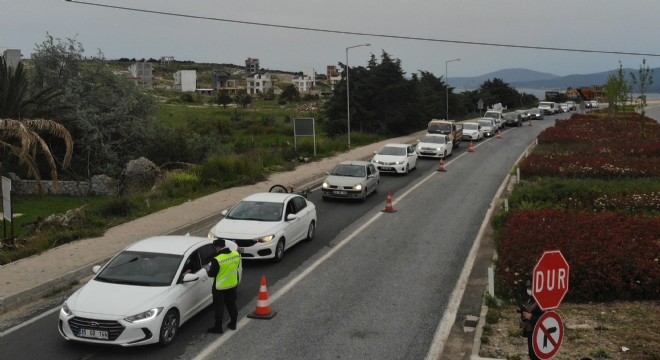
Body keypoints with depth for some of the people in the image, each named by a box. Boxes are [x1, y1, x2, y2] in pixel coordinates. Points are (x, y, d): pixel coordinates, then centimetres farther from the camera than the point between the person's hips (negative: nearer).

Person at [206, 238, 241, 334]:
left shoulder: (217, 260, -26)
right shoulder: (236, 254, -8)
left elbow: (211, 274, -17)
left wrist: (208, 271, 4)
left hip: (220, 287, -6)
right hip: (233, 284, 6)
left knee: (219, 307, 8)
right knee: (232, 304, 21)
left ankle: (218, 328, 16)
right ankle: (233, 324, 32)